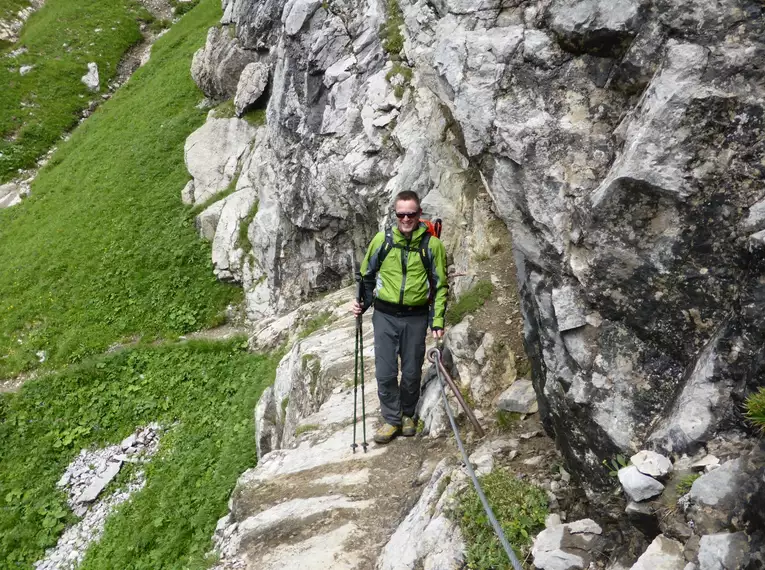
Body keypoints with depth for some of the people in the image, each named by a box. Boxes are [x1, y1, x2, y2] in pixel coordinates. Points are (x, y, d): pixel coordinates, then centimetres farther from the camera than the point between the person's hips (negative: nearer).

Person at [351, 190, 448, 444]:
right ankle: (392, 419, 17)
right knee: (385, 373, 0)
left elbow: (440, 285, 1)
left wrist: (437, 321, -6)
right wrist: (361, 303, -1)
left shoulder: (432, 244, -4)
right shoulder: (382, 239, -1)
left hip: (416, 318, -1)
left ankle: (408, 415, 32)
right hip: (385, 315, 1)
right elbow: (367, 276, 12)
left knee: (411, 373, 10)